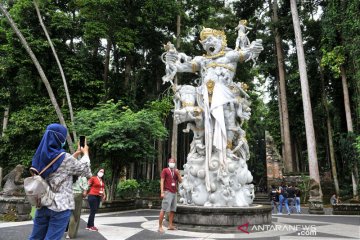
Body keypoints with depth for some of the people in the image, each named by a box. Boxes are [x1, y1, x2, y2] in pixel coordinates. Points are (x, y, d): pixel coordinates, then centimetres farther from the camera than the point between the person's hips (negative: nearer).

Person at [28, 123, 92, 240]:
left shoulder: (41, 155, 4)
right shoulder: (65, 157, -15)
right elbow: (85, 171, 0)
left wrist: (77, 153, 26)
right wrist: (85, 153, 14)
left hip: (42, 204, 6)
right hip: (60, 206, -6)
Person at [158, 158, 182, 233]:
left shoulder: (176, 171, 18)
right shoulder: (165, 170, 2)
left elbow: (180, 181, 13)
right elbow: (162, 181, -5)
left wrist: (178, 174, -3)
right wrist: (162, 192, -13)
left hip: (174, 193, 6)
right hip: (167, 192, -6)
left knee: (173, 210, 7)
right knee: (163, 209, -9)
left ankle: (170, 225, 14)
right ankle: (160, 226, -6)